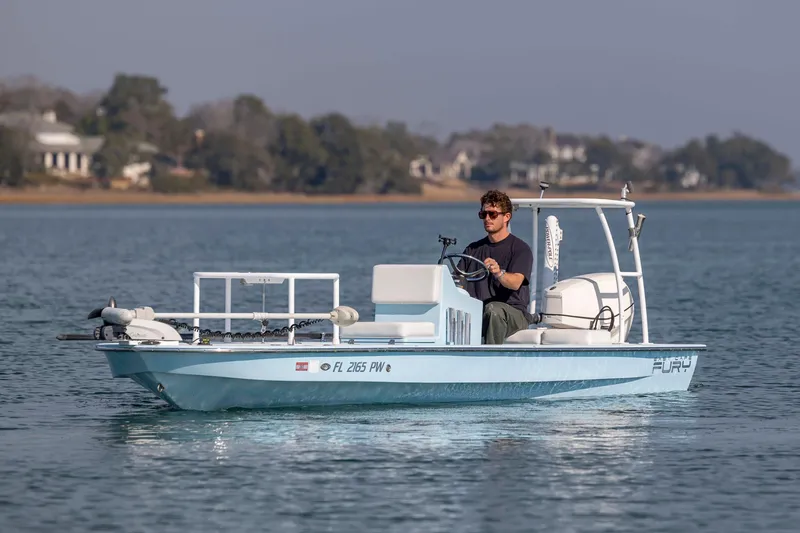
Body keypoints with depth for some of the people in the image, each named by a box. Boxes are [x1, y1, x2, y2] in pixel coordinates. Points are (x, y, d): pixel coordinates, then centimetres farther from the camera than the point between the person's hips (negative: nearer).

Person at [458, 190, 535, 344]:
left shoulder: (521, 249, 0)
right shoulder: (473, 249, 21)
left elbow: (516, 282, -18)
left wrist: (499, 273, -41)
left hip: (513, 313, -4)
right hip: (477, 313, 4)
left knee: (493, 308, -39)